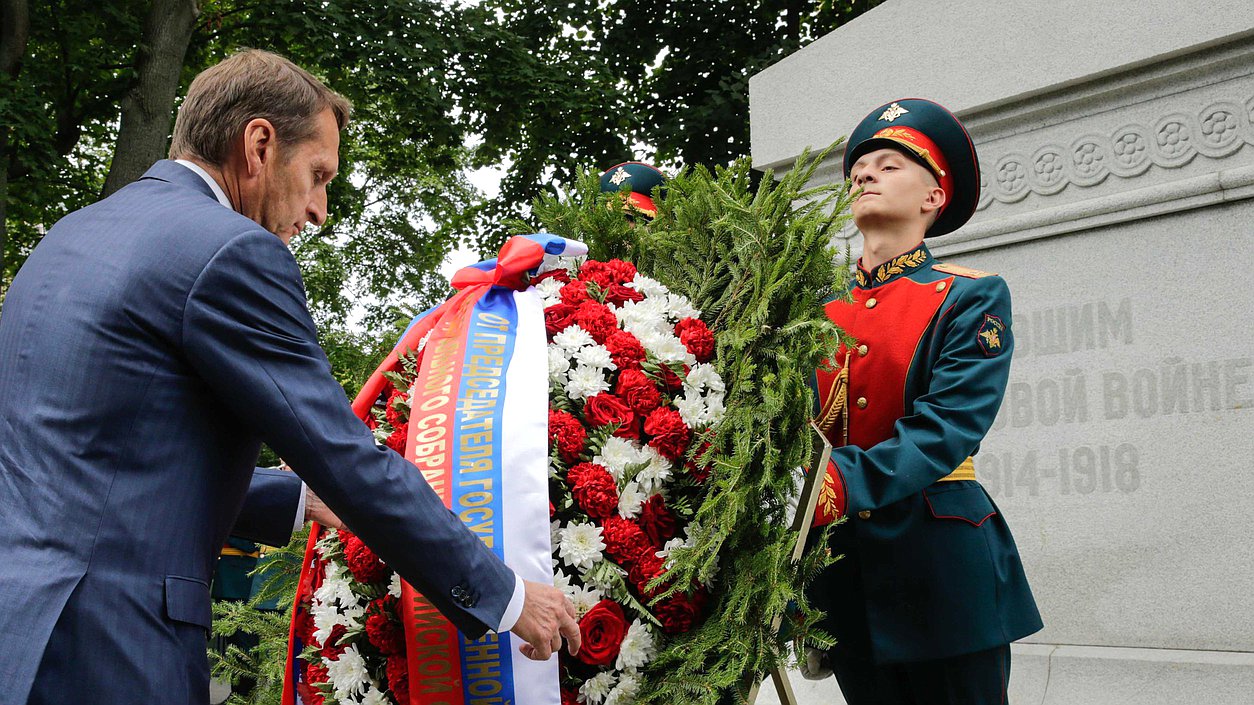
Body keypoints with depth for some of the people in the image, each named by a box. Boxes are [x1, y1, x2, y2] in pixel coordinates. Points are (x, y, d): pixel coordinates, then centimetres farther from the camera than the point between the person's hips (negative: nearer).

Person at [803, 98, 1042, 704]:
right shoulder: (818, 310, 11)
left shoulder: (972, 298, -2)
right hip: (840, 567, 4)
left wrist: (845, 482, -31)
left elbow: (949, 427, -16)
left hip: (943, 566, -3)